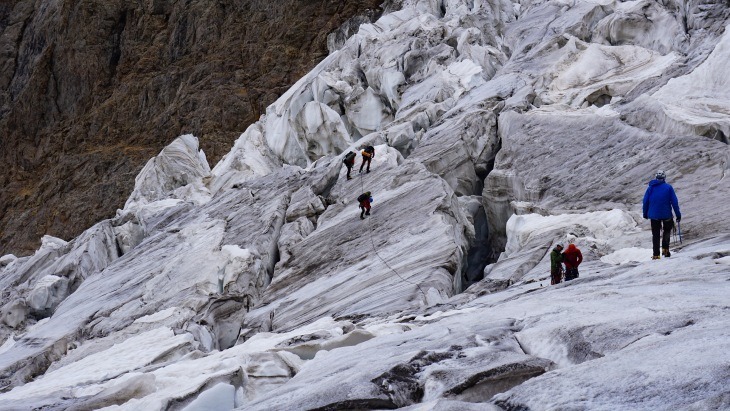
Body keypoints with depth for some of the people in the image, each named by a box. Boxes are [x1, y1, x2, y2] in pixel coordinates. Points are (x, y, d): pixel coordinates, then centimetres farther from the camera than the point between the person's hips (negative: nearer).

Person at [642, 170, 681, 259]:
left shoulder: (651, 187, 2)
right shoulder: (668, 187, -3)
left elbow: (645, 201, 2)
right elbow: (674, 202, -5)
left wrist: (645, 213, 11)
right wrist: (678, 214, 0)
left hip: (654, 215, 2)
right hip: (666, 214, -2)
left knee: (655, 234, 10)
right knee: (667, 230, 22)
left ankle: (656, 254, 7)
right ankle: (665, 249, 8)